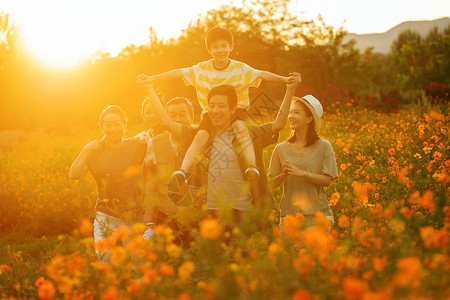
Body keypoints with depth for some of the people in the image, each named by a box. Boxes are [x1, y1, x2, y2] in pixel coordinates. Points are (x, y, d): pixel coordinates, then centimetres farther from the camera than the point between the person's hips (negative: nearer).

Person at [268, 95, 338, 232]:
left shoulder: (323, 146, 0)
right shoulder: (281, 149, 5)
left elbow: (327, 180, -6)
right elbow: (271, 183, 7)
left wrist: (302, 173, -17)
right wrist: (284, 174, -13)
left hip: (317, 213, -1)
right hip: (289, 213, 2)